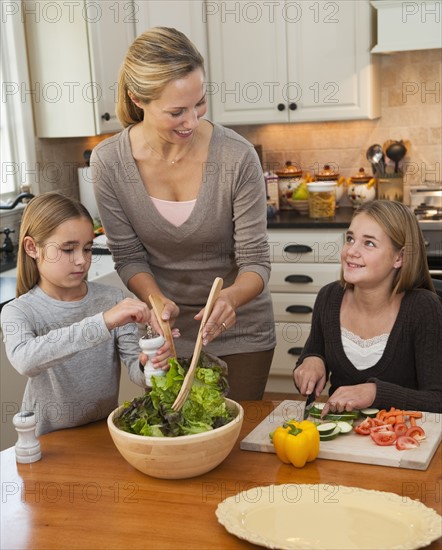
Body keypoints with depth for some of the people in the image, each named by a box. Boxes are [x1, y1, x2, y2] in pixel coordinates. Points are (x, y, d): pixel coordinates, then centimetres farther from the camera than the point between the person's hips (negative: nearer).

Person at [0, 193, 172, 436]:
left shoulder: (112, 299, -1)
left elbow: (134, 367, -3)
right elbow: (24, 360, -30)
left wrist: (148, 365, -27)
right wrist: (103, 322, -38)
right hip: (49, 441, -3)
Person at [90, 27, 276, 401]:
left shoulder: (237, 156, -23)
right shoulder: (109, 162, -17)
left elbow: (255, 261, -17)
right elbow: (129, 256, -7)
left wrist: (230, 297, -38)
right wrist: (156, 300, -26)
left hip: (238, 328, -1)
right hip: (167, 328, 2)